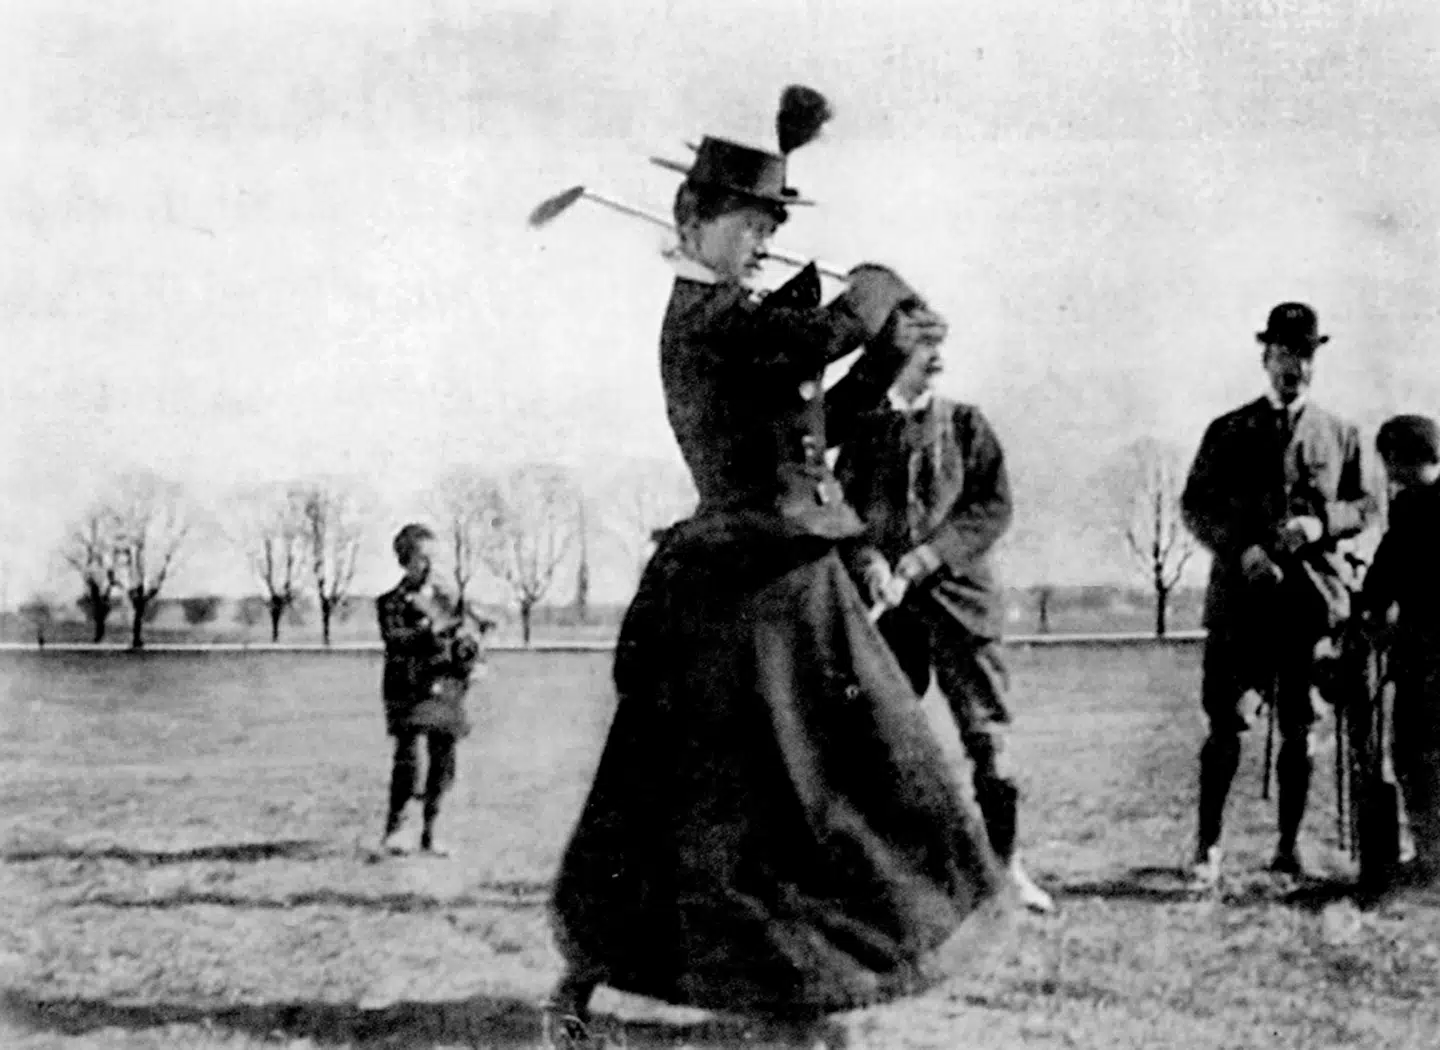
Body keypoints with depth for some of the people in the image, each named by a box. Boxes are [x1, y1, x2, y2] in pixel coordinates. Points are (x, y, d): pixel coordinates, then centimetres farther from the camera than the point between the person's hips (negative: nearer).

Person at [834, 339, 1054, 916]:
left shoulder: (966, 424, 6)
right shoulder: (864, 429, 9)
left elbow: (994, 507, -1)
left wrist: (921, 561, -11)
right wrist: (870, 563, -16)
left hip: (958, 594, -1)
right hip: (886, 605, 1)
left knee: (986, 729, -6)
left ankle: (1006, 862, 1)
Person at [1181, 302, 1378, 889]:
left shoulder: (1339, 435, 11)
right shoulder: (1228, 433, 6)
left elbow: (1364, 506, 12)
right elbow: (1194, 505, 4)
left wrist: (1321, 522, -8)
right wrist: (1240, 549, -12)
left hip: (1314, 593, 2)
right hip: (1241, 595, -1)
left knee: (1299, 729, 4)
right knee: (1227, 725, -5)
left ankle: (1288, 846, 14)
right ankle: (1208, 847, 2)